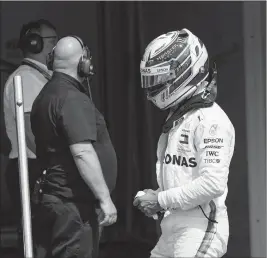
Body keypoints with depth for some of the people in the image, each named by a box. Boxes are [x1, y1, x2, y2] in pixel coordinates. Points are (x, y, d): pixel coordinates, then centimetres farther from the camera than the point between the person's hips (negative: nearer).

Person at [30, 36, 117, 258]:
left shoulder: (47, 95, 15)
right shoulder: (73, 99, -17)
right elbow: (83, 153, -24)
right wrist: (105, 198, -22)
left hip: (53, 196, 10)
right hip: (73, 205, -10)